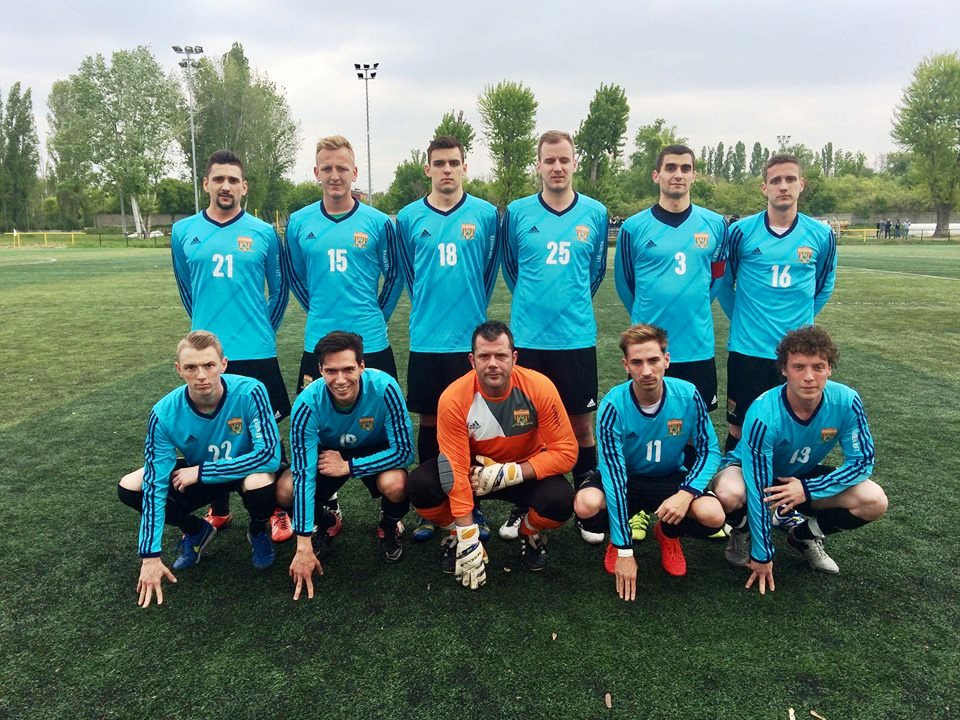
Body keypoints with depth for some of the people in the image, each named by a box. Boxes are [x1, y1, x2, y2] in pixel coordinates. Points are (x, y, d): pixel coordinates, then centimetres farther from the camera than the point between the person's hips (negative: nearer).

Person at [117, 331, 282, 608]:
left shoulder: (250, 392, -32)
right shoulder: (165, 414, -24)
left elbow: (269, 454, -33)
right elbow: (156, 484, -21)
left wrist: (202, 471, -31)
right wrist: (150, 555, -21)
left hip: (246, 470, -3)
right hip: (196, 474, 3)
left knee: (260, 484, -37)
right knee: (129, 488, -15)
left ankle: (258, 531, 1)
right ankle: (196, 530, 10)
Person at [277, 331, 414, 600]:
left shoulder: (384, 388, -33)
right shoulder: (308, 402, -29)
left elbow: (404, 450, -27)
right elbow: (304, 473, -30)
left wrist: (348, 466, -29)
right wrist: (303, 546, -31)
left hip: (377, 454, -1)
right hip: (327, 454, 2)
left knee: (395, 484, -34)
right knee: (285, 491, -25)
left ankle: (389, 526, 3)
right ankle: (326, 523, 10)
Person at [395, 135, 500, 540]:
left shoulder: (486, 214, 1)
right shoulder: (409, 218, 3)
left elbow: (490, 270, 10)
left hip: (472, 339, -1)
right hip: (426, 339, 1)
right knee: (429, 421, 9)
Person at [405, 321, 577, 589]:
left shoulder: (539, 387, -25)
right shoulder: (454, 398, -26)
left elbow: (565, 451, -20)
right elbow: (457, 469, -24)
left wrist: (510, 473, -30)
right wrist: (468, 538, -24)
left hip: (527, 470, 0)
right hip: (474, 468, 1)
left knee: (561, 502, -31)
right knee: (419, 486, -26)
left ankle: (529, 532, 8)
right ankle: (458, 533, 8)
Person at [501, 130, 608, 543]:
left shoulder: (595, 213, 3)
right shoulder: (517, 212, 1)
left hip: (577, 337, 1)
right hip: (527, 336, 0)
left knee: (581, 424, 8)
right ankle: (521, 508, 24)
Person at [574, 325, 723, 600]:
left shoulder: (688, 395, -20)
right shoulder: (613, 405, -26)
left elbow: (710, 450, -9)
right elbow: (614, 474, -28)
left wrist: (687, 492, -30)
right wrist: (624, 551, -30)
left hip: (671, 478, 2)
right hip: (624, 479, -1)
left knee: (713, 516, -28)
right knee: (586, 505, -33)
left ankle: (668, 534, 10)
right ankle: (617, 538, 5)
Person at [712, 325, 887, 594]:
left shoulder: (846, 402, -24)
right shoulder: (764, 414, -35)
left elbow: (863, 460, -13)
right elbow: (759, 488, -30)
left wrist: (809, 489, -27)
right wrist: (762, 556, -24)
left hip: (803, 476, 4)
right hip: (753, 470, -4)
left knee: (875, 502, -18)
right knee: (730, 494, -37)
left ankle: (805, 536, 9)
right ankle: (743, 531, 1)